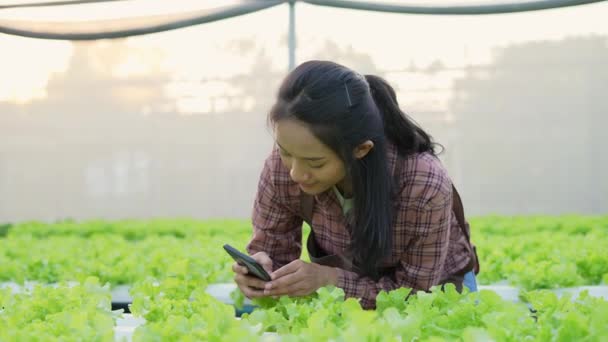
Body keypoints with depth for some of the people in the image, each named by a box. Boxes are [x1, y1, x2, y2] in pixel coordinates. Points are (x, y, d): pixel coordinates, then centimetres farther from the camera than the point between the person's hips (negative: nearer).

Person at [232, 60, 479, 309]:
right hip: (345, 289, 2)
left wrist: (329, 279, -33)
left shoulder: (424, 186, -31)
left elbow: (416, 293, -21)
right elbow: (267, 249, -8)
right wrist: (259, 272, -30)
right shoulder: (281, 167, -22)